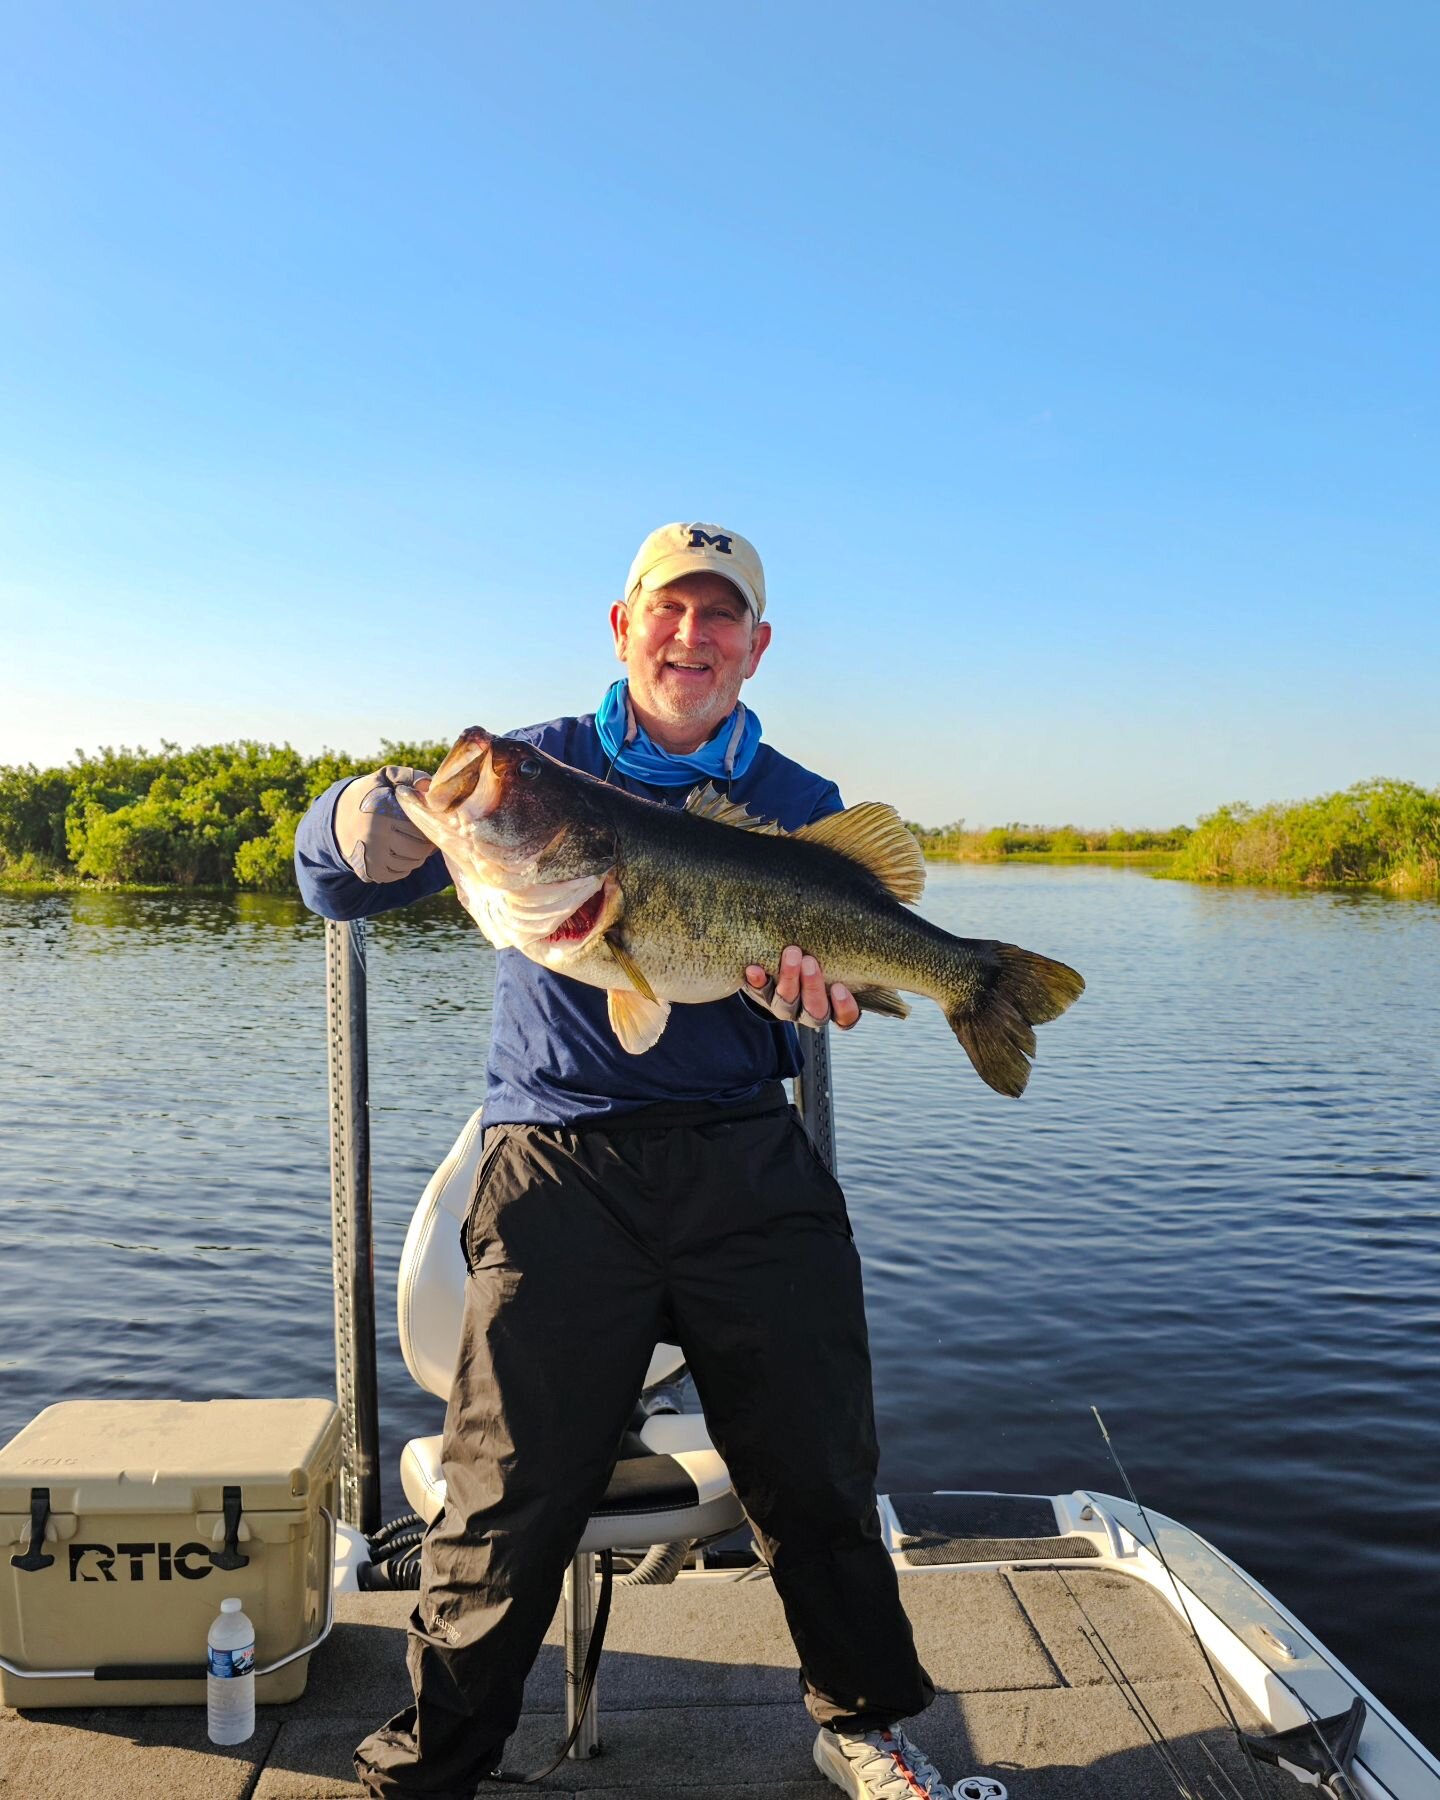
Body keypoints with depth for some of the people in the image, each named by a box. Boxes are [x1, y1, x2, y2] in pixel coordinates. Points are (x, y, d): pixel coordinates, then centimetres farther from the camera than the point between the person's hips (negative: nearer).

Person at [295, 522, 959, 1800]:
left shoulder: (801, 804, 10)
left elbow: (841, 954, -2)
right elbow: (335, 883, -3)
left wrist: (811, 979, -26)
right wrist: (362, 825, -27)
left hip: (750, 1167, 2)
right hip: (562, 1168, -2)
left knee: (818, 1472, 11)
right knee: (510, 1495, 0)